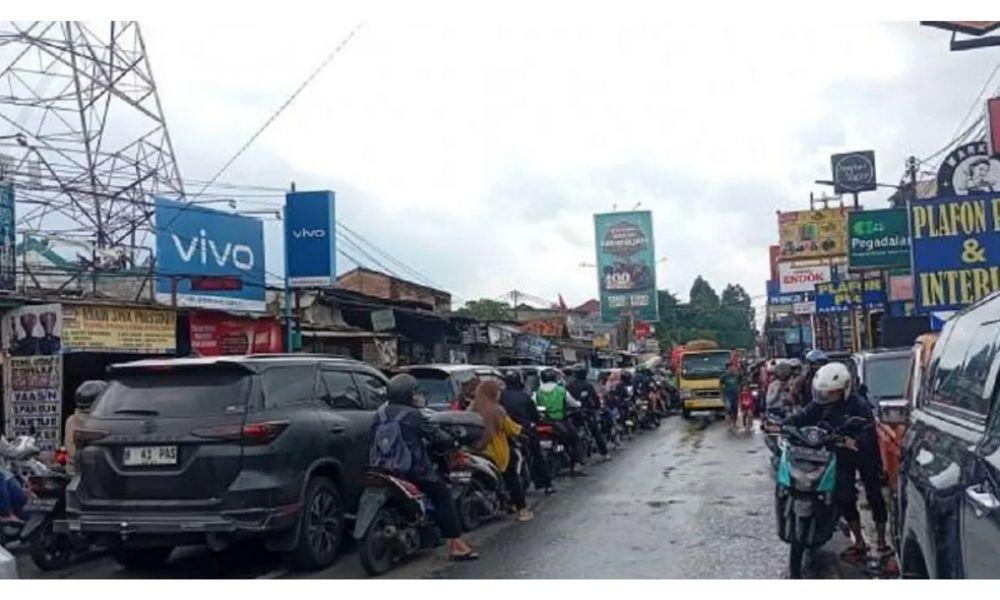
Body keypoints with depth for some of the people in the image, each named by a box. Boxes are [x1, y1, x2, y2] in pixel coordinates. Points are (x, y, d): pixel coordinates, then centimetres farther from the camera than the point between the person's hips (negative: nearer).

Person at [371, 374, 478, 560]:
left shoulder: (380, 412, 6)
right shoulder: (412, 415, -14)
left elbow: (373, 439, 14)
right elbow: (434, 433, -7)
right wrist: (449, 438, 12)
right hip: (414, 470, -7)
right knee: (444, 497, 2)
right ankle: (456, 544, -3)